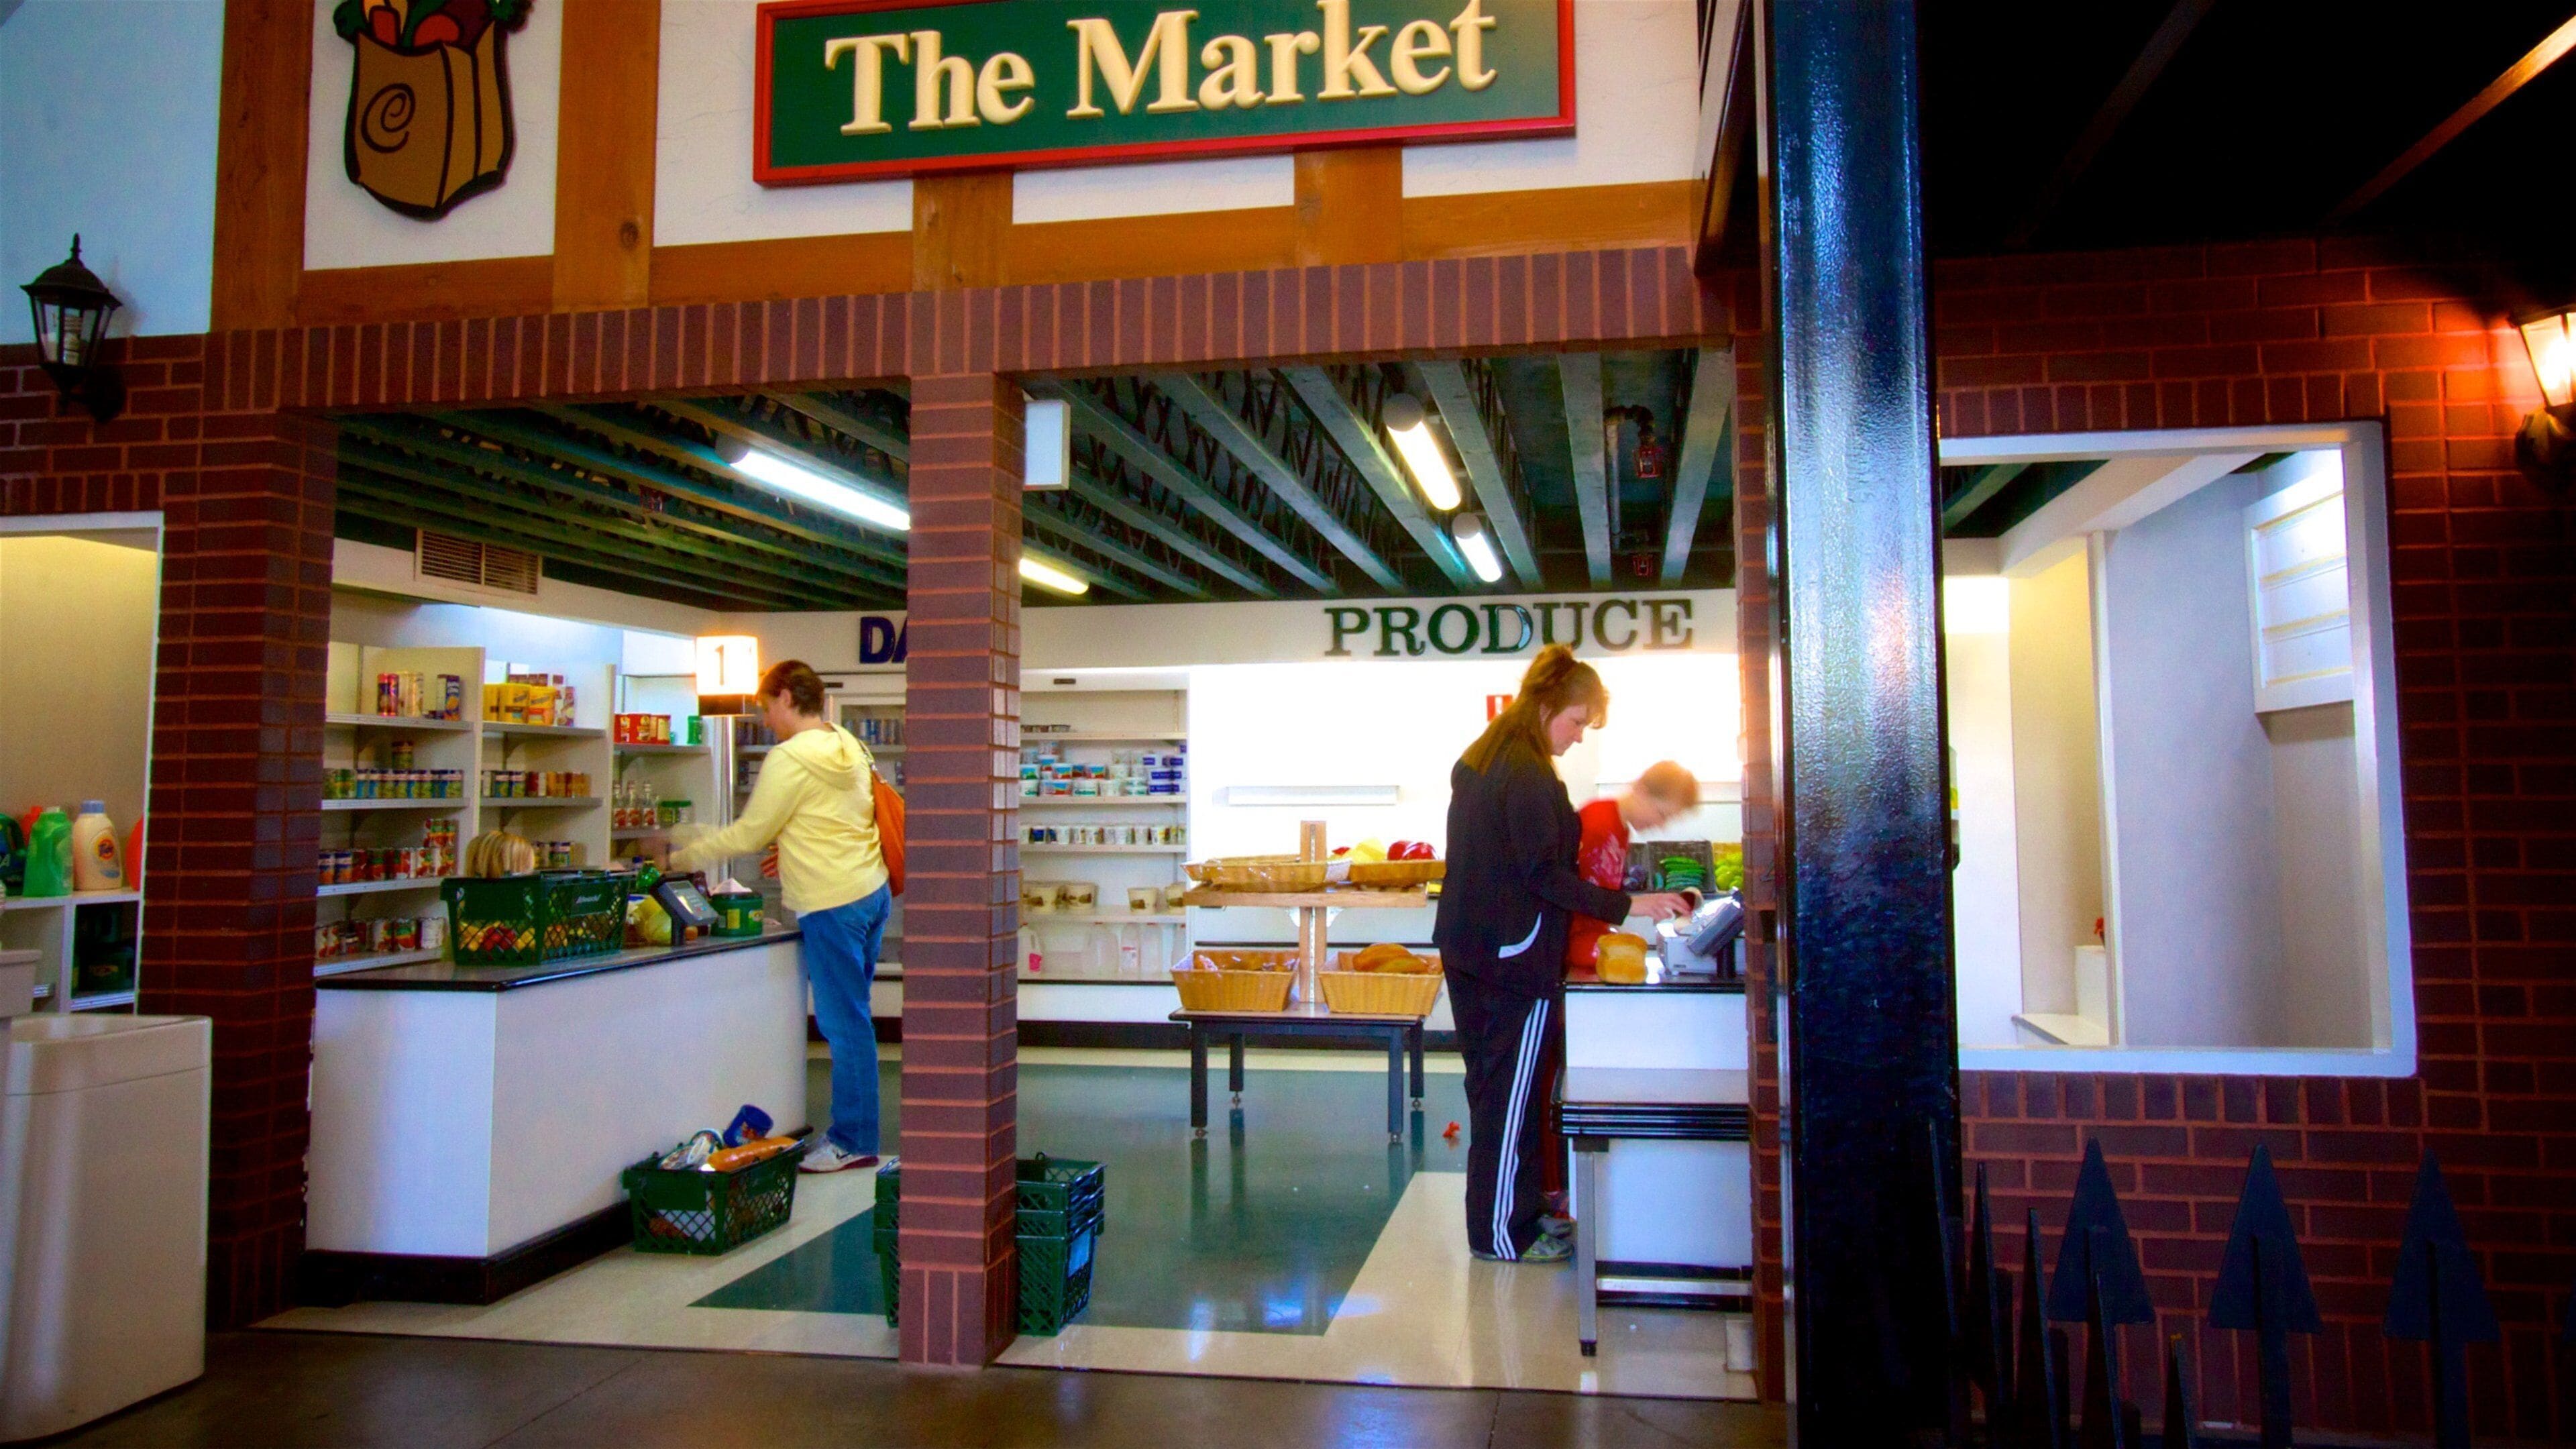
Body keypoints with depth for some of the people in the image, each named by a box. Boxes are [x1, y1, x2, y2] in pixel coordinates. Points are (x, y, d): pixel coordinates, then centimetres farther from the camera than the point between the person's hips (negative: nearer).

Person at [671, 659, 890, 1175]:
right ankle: (853, 1132, 21)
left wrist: (681, 858, 4)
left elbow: (748, 835, -8)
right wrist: (792, 853, 22)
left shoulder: (789, 759, -14)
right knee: (851, 1019, 14)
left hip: (833, 905, -9)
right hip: (872, 893, 9)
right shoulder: (849, 746, 12)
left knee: (845, 1024, -2)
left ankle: (852, 1142, 5)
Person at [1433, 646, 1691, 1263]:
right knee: (1511, 1094, 0)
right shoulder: (1530, 777, -18)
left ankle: (1515, 1212, 28)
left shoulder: (1476, 762, 12)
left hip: (1467, 948, 10)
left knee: (1493, 1085, 16)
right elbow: (1545, 874, -21)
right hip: (1516, 958, -10)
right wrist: (1628, 905, -19)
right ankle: (1502, 1233, 10)